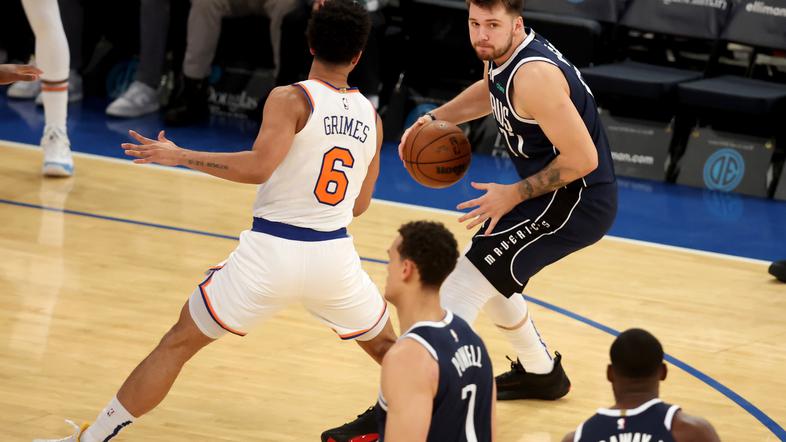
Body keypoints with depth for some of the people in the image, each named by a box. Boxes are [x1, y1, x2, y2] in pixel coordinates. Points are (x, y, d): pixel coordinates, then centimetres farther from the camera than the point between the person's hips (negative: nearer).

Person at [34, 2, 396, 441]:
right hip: (334, 253, 3)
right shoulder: (371, 116, 9)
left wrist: (178, 156, -12)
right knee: (386, 344, 30)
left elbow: (258, 167, -21)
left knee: (178, 344, 7)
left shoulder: (291, 99, -6)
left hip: (272, 250, -3)